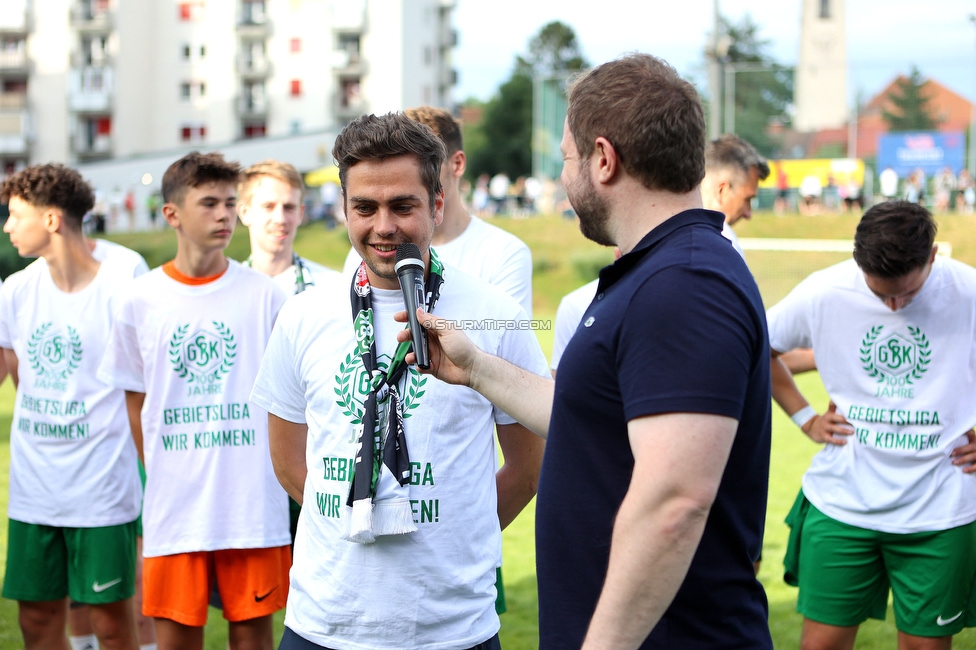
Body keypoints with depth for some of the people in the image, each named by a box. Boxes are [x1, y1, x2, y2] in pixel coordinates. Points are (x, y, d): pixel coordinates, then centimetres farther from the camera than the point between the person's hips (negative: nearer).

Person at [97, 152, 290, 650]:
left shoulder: (264, 295, 0)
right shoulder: (140, 301, 2)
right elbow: (136, 402, 11)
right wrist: (162, 479, 6)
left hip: (254, 503, -1)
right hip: (173, 504, 1)